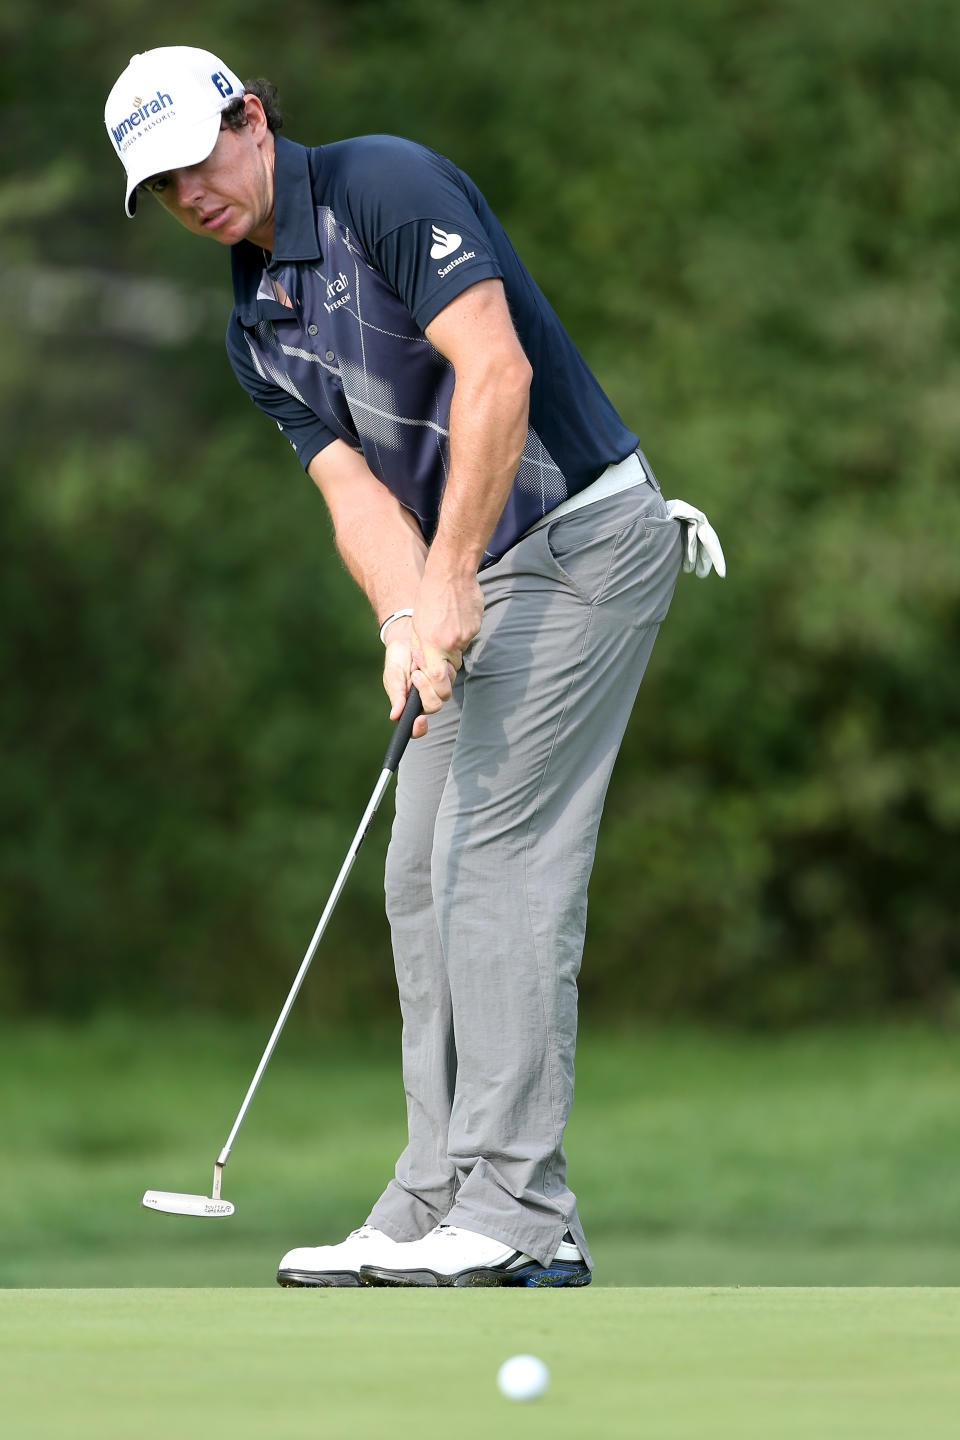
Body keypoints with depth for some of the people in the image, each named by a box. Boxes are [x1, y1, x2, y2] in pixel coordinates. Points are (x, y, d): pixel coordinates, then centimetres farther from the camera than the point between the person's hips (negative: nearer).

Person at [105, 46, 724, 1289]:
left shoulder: (384, 185, -13)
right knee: (423, 877, 6)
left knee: (498, 858, -15)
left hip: (582, 540, -9)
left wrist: (450, 576, -22)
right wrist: (407, 624, -17)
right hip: (475, 582, 9)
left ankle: (517, 1216, -17)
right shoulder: (256, 330, 12)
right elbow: (356, 489, 2)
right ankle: (436, 1211, 7)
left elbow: (496, 368, -22)